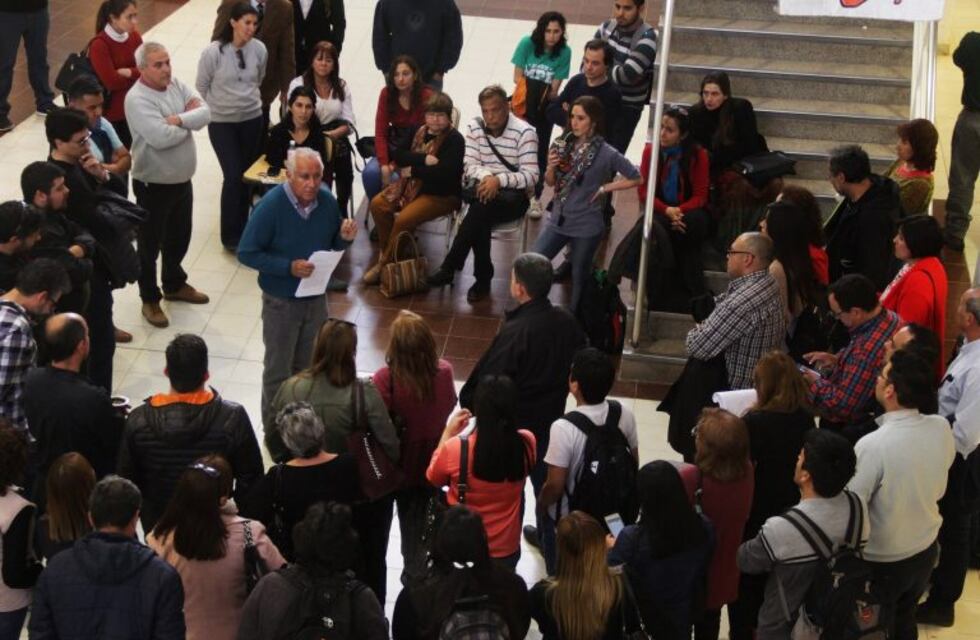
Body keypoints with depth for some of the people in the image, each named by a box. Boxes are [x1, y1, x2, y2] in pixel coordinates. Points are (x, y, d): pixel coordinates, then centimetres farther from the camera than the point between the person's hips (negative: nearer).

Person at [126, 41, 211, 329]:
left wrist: (179, 120, -25)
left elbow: (205, 112, -8)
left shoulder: (177, 85, 1)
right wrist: (190, 121, -15)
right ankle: (150, 299, 22)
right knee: (150, 243, 8)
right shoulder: (137, 99, -22)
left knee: (179, 237, 24)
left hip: (182, 179, 8)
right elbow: (161, 137, -32)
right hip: (153, 184, -7)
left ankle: (175, 285, 44)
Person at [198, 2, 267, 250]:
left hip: (252, 119, 3)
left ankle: (242, 228, 28)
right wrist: (211, 111, 3)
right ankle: (230, 236, 3)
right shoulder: (213, 52, -17)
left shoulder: (259, 49, -8)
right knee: (233, 176, -8)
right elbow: (201, 87, -4)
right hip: (221, 122, -3)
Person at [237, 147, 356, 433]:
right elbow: (246, 253, -19)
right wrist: (289, 267, -28)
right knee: (278, 370, 12)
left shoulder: (327, 200, -10)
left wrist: (345, 237, -18)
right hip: (281, 302, -4)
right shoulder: (270, 206, -24)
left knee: (309, 366, 20)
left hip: (316, 297, 4)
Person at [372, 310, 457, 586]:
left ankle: (415, 581, 39)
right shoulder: (443, 372, -22)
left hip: (405, 463, -2)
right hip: (435, 459, 2)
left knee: (411, 524, 21)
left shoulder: (385, 379, -32)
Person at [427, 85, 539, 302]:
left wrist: (499, 180, -29)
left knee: (481, 206, -35)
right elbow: (469, 165, 2)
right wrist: (485, 176, -21)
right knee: (481, 216, -34)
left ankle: (450, 268, -30)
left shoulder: (525, 132, -9)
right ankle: (483, 278, -27)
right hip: (484, 188, 3)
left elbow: (531, 176, -14)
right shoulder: (474, 127, 4)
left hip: (514, 195, -3)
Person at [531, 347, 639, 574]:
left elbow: (555, 486, -25)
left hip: (570, 515, -5)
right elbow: (633, 463, -1)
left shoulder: (564, 427, -33)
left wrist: (540, 506, -4)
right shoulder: (624, 414, -17)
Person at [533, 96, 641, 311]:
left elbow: (635, 178, -5)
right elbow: (550, 182, 9)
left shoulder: (606, 154, -13)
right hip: (558, 220, 4)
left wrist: (604, 188, -9)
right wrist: (551, 167, -12)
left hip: (586, 226, -4)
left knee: (579, 277, 10)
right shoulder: (565, 144, -1)